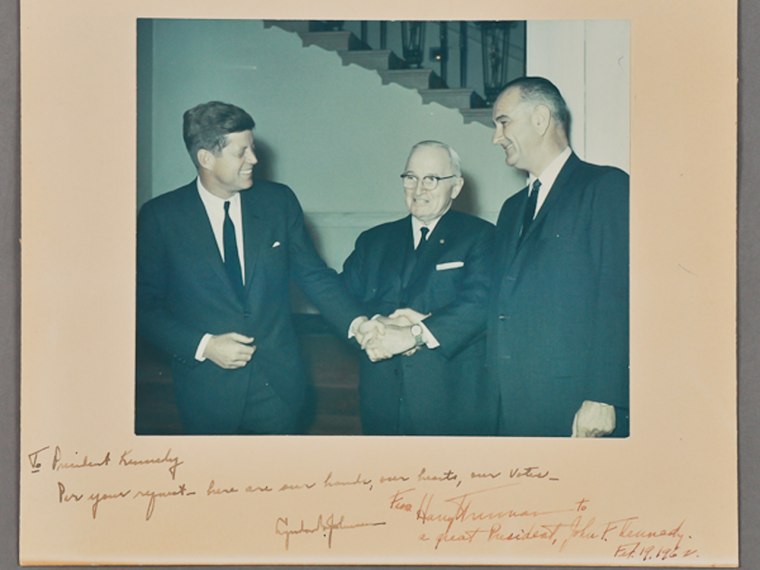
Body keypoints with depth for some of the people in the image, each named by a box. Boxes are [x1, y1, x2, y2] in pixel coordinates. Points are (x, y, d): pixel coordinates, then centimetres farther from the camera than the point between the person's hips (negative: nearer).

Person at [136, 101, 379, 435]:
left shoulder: (279, 201, 0)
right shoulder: (160, 216, -7)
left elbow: (314, 275, 3)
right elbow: (145, 305, -4)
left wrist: (356, 322, -12)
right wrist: (203, 346, -15)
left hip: (279, 384, 2)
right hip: (207, 391, -2)